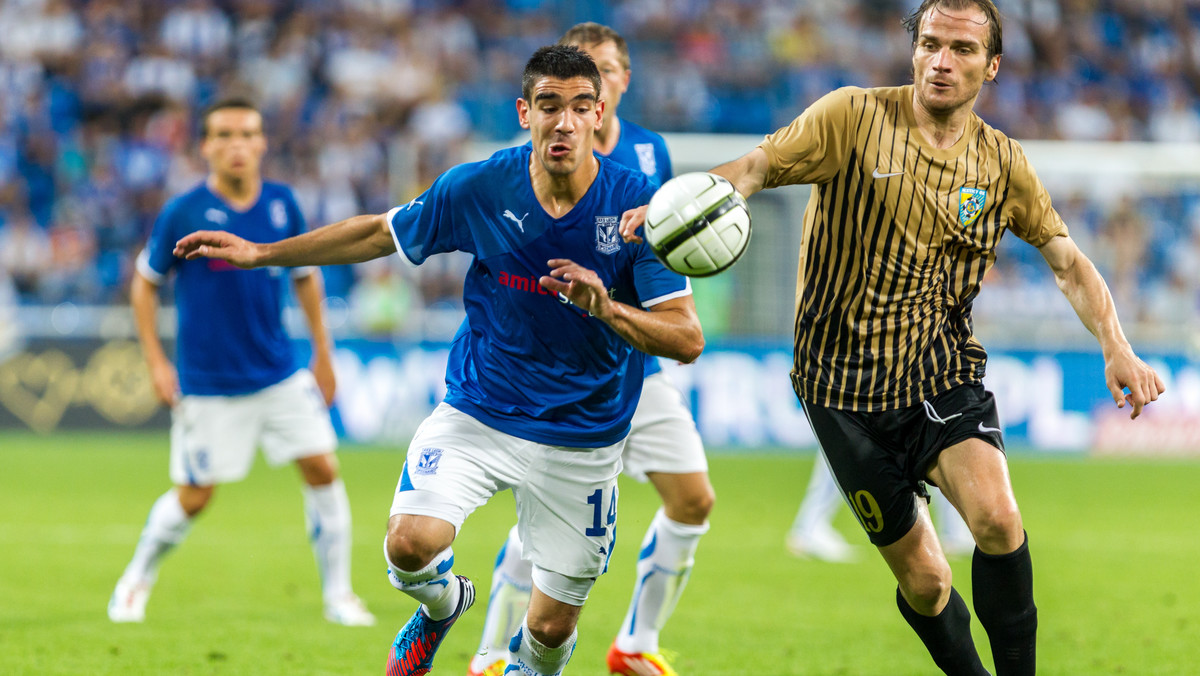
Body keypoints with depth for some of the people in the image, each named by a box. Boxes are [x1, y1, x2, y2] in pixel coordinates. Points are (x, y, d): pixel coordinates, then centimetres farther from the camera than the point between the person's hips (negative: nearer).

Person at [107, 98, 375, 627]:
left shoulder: (282, 204, -1)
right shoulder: (183, 213, -11)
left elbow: (305, 275, 13)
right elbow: (145, 282, 0)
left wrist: (322, 354, 12)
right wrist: (156, 361, -5)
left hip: (280, 374, 3)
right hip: (208, 384, -3)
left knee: (323, 469, -5)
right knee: (194, 498, 2)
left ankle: (338, 595, 8)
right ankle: (136, 581, 28)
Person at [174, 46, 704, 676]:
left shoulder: (637, 204, -16)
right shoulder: (477, 188, -11)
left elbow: (686, 339, -18)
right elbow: (380, 233, 7)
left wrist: (606, 309, -37)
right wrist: (260, 253, 10)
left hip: (583, 439, -1)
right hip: (478, 411, 1)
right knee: (411, 543, -23)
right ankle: (441, 603, 14)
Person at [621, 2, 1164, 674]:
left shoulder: (1001, 161, 3)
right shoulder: (856, 117, -8)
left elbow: (1068, 262, 9)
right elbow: (759, 165, -13)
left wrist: (1116, 348, -5)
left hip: (944, 369, 1)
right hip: (848, 381, -1)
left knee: (997, 519, -27)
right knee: (923, 578, 1)